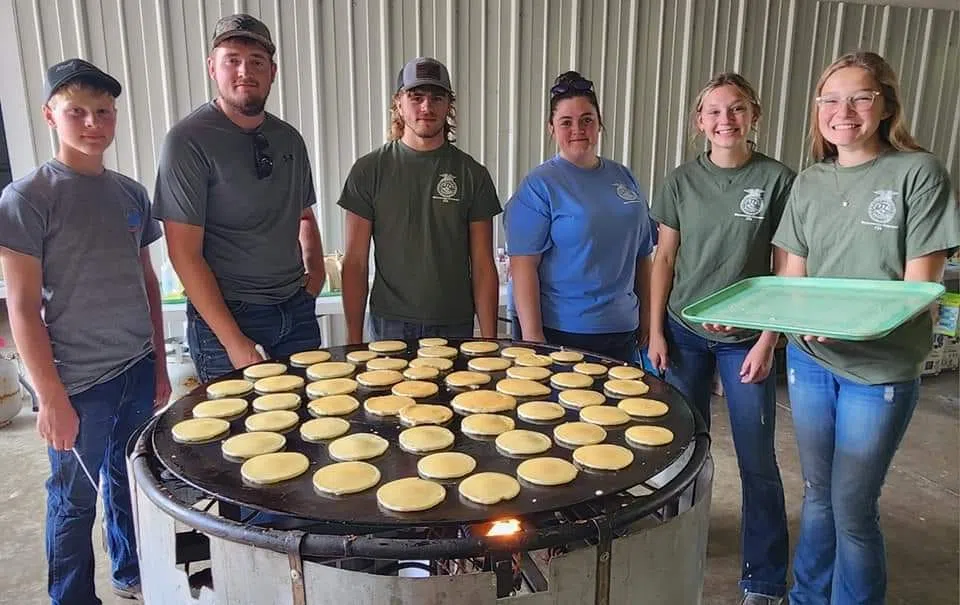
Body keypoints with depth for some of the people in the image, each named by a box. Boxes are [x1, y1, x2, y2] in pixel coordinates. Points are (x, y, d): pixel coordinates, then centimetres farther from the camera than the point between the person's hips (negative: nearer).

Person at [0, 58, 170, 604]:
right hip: (79, 382, -5)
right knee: (75, 499, 9)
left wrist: (160, 364, 13)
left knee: (131, 479, 19)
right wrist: (51, 399, -13)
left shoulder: (132, 193, 6)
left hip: (139, 371, 5)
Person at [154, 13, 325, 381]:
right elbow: (184, 253, -14)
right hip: (227, 315, -5)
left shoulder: (289, 139, 7)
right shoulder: (188, 140, -11)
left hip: (298, 310, 6)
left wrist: (315, 269, 4)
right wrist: (234, 341, -17)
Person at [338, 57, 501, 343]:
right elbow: (355, 262, -1)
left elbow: (483, 265, 0)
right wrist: (354, 339, -4)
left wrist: (489, 339, -5)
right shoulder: (369, 169, -1)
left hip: (455, 324, 1)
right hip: (390, 324, 0)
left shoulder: (472, 174, 1)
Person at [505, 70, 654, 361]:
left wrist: (646, 316, 13)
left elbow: (641, 254, 15)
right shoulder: (539, 185, -9)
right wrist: (532, 337, -18)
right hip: (561, 333, -5)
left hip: (622, 330, 5)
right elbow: (523, 264, -15)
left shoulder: (624, 178, 8)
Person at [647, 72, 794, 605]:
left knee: (758, 461, 4)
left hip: (746, 338, -2)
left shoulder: (778, 180, -5)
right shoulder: (682, 181, 1)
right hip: (684, 333, 2)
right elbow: (664, 259, 5)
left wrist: (768, 342, -8)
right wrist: (656, 332, 1)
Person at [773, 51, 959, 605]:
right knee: (818, 494, 18)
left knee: (853, 509, 4)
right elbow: (792, 278, 7)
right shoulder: (810, 183, 5)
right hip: (810, 360, 4)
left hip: (880, 368, -4)